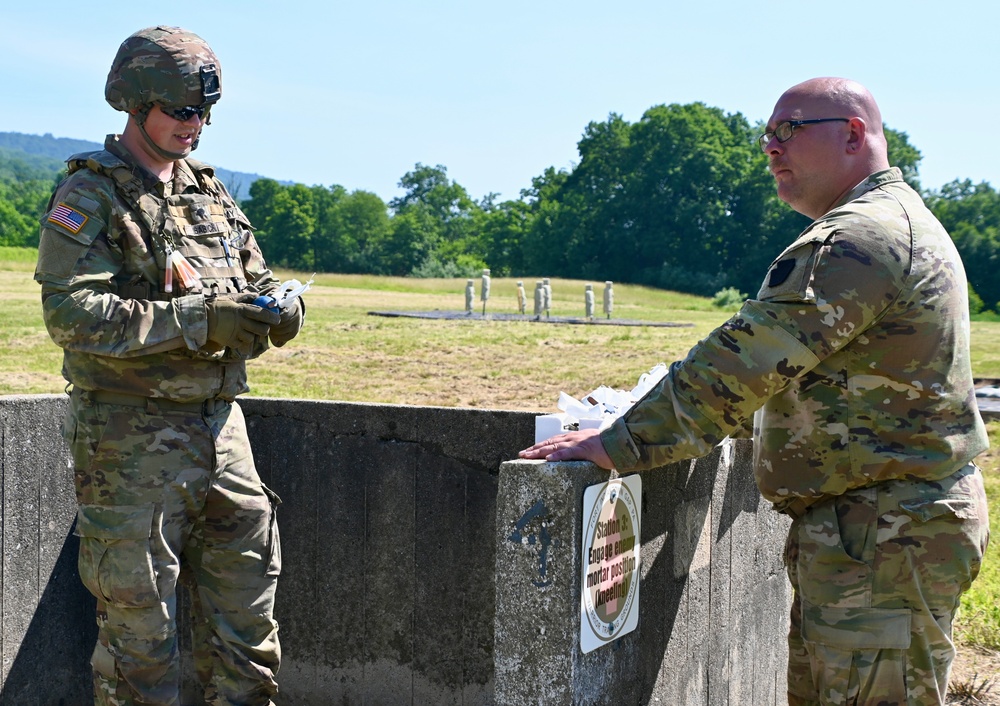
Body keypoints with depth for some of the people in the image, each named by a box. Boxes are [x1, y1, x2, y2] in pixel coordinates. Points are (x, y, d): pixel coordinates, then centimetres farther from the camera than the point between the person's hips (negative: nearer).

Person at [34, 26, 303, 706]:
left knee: (245, 592, 12)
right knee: (139, 613, 1)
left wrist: (280, 306, -4)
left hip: (219, 425, 7)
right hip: (132, 436, -6)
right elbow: (71, 311, -19)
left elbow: (255, 281, 22)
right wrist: (197, 322, -25)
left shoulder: (210, 192, 15)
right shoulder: (90, 195, -7)